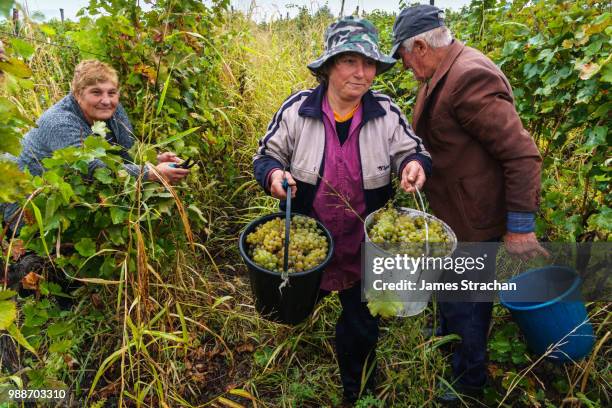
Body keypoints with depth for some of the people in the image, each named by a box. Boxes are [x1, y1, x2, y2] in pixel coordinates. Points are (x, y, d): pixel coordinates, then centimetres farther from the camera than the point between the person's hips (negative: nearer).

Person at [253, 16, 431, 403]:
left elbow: (412, 150, -1)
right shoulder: (297, 109, -11)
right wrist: (274, 173, -26)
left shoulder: (387, 113, -9)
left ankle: (358, 392, 51)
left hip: (366, 248, 1)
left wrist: (415, 164, -25)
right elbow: (266, 155, -3)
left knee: (361, 328, 20)